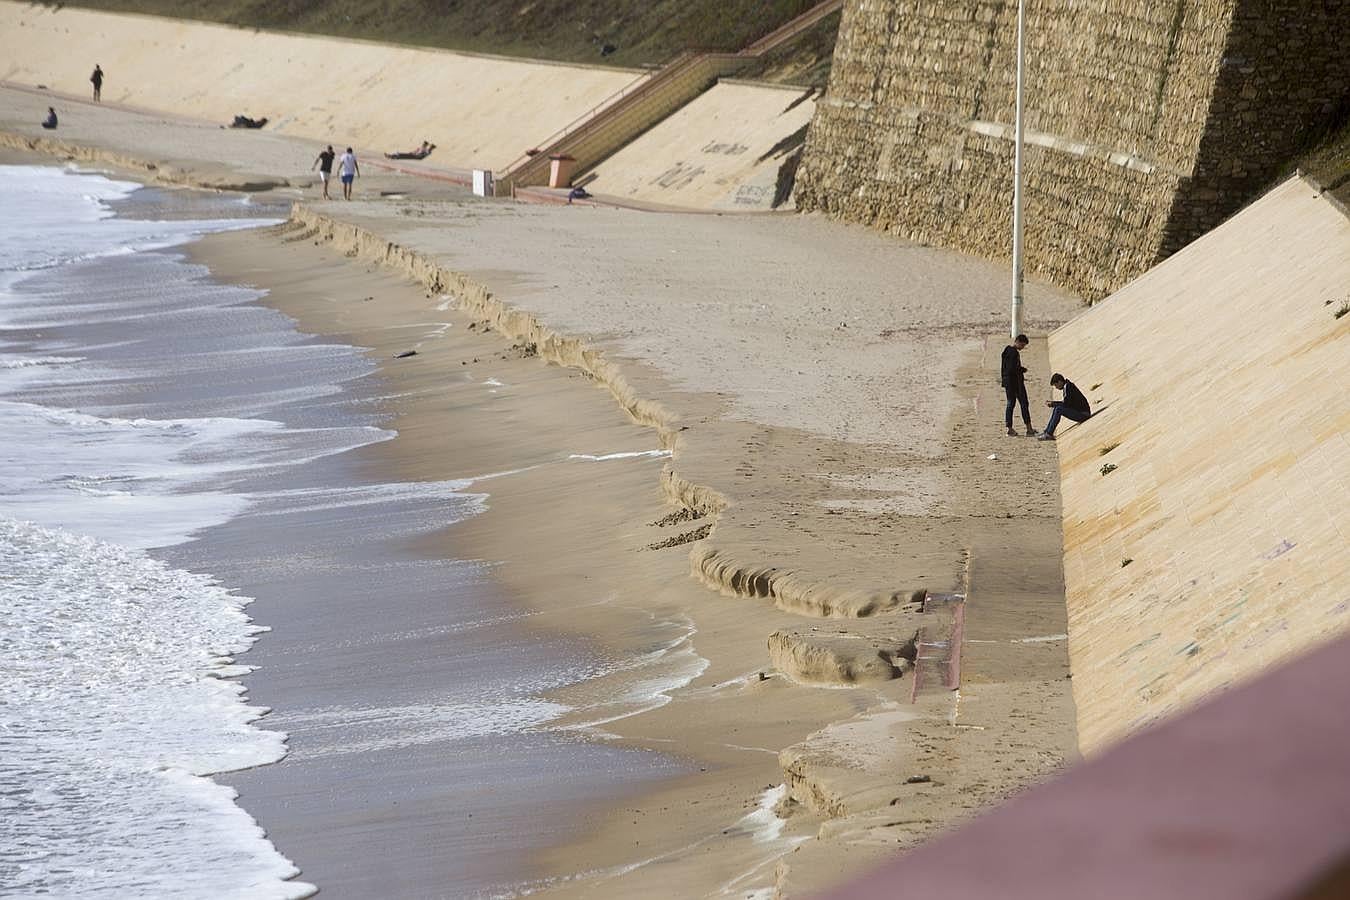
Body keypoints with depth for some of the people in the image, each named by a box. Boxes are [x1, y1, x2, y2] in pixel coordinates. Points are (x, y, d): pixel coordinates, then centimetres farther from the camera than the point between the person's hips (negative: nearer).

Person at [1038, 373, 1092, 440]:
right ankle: (1046, 432, 8)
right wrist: (1052, 402, 12)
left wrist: (1052, 404, -7)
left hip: (1084, 414, -10)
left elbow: (1066, 404, -19)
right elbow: (1065, 402, 22)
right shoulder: (1066, 386, 14)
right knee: (1056, 408, 10)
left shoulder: (1068, 386, -15)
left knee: (1058, 409, -20)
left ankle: (1049, 434, -18)